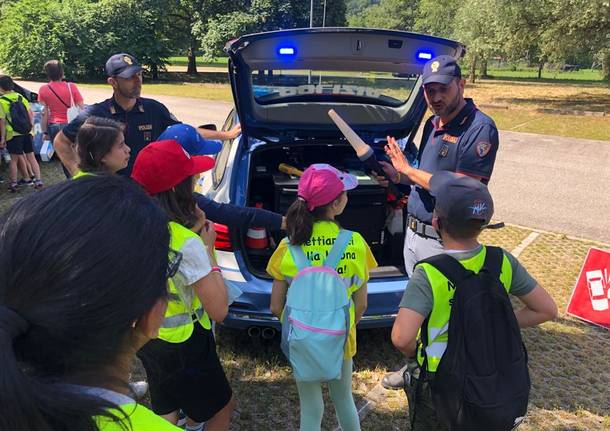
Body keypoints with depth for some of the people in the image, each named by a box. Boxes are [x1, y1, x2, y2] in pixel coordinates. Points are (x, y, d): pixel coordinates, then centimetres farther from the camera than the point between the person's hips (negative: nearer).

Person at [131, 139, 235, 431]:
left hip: (149, 336, 8)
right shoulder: (187, 244, -31)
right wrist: (209, 249, -18)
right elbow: (219, 310, -25)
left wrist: (194, 230, -6)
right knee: (223, 406, 20)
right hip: (182, 345, -7)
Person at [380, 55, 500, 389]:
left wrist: (409, 170, -17)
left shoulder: (480, 129, -18)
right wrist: (400, 176, -1)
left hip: (445, 241, -8)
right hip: (414, 231, 8)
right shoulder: (433, 124, 9)